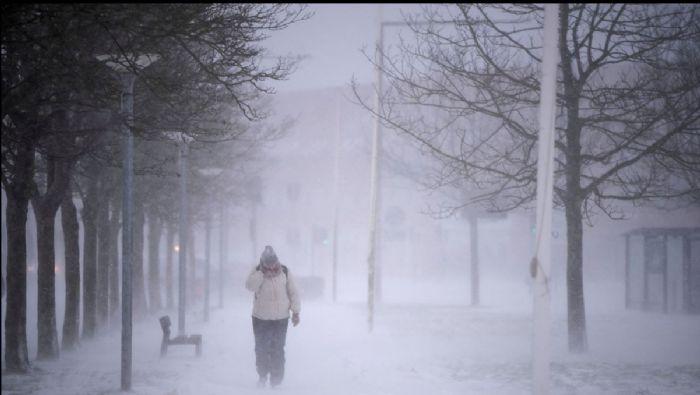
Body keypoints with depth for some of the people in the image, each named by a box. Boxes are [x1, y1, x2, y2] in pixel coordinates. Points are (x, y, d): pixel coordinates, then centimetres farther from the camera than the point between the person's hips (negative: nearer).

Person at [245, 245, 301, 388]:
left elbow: (293, 292, 4)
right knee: (261, 349, 5)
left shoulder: (284, 272, -1)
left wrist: (296, 312, 0)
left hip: (281, 318, 0)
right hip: (261, 318, 0)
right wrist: (262, 273, -26)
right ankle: (262, 375, 22)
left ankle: (276, 379, 4)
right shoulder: (257, 272, -3)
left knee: (278, 350, -2)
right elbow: (250, 286, -21)